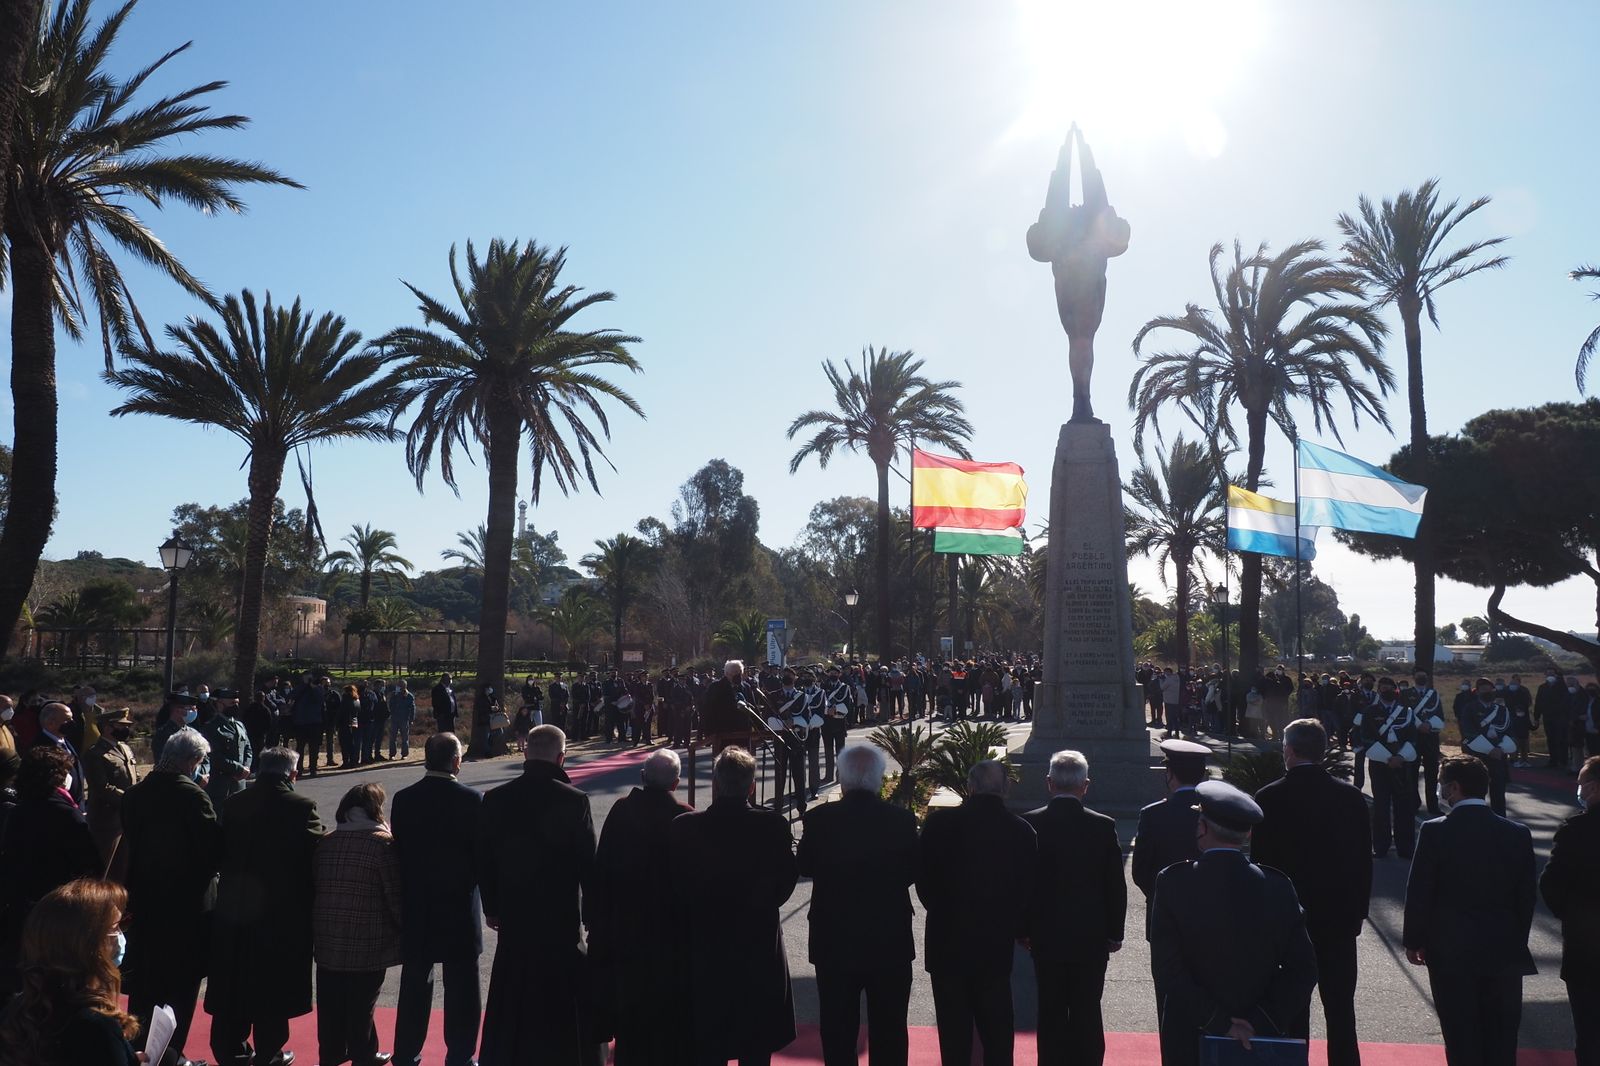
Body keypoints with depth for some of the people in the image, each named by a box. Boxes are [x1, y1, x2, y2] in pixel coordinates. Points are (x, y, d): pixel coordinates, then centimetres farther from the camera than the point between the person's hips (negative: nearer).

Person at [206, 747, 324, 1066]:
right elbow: (315, 852, -13)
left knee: (234, 982, 16)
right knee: (272, 986, 10)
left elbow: (223, 851, 6)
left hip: (234, 906, 4)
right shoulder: (301, 806, -15)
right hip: (283, 909, -4)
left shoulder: (235, 802, -2)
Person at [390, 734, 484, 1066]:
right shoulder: (472, 800, -14)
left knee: (415, 985, 15)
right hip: (459, 906, -3)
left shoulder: (403, 799, -4)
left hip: (415, 906, 3)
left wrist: (404, 899, 13)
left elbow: (398, 850, 1)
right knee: (461, 989, 8)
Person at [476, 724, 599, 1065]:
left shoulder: (495, 799, -4)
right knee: (563, 1004, 9)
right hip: (561, 918, -3)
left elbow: (484, 859, 3)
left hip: (514, 917, 4)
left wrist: (491, 906, 16)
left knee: (512, 1002, 16)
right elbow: (588, 863, -12)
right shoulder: (574, 800, -15)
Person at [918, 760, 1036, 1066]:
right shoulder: (1021, 831, -9)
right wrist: (1021, 930, 16)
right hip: (996, 946, 1)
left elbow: (923, 881, -5)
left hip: (947, 941, -1)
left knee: (954, 1029, 11)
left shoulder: (939, 822, -12)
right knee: (996, 1029, 15)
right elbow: (1028, 890, -2)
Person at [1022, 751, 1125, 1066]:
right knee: (1087, 1013, 10)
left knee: (1051, 1013, 10)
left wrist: (1024, 929, 8)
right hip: (1091, 936, 0)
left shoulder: (1029, 824, -9)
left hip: (1045, 936, 0)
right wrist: (1115, 933, 8)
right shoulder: (1104, 826, -9)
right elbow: (1116, 886, -3)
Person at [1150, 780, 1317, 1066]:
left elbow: (1167, 969, -17)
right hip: (1263, 1037, 2)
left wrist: (1217, 1021, -14)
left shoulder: (1172, 882, -13)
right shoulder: (1278, 887, -6)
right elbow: (1302, 970, -7)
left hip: (1190, 1039, -2)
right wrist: (1261, 1020, -9)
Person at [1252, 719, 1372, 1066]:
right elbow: (1364, 861, 2)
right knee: (1341, 1011, 11)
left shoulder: (1269, 798, -12)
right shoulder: (1351, 797, -3)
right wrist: (1357, 913, 11)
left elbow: (1259, 862, -8)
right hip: (1340, 919, 2)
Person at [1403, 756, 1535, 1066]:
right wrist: (1517, 942, 16)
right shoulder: (1518, 834, -3)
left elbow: (1419, 894, -10)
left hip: (1451, 951, -3)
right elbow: (1526, 897, 3)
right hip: (1504, 954, 3)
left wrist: (1413, 941, 3)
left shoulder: (1435, 832, -13)